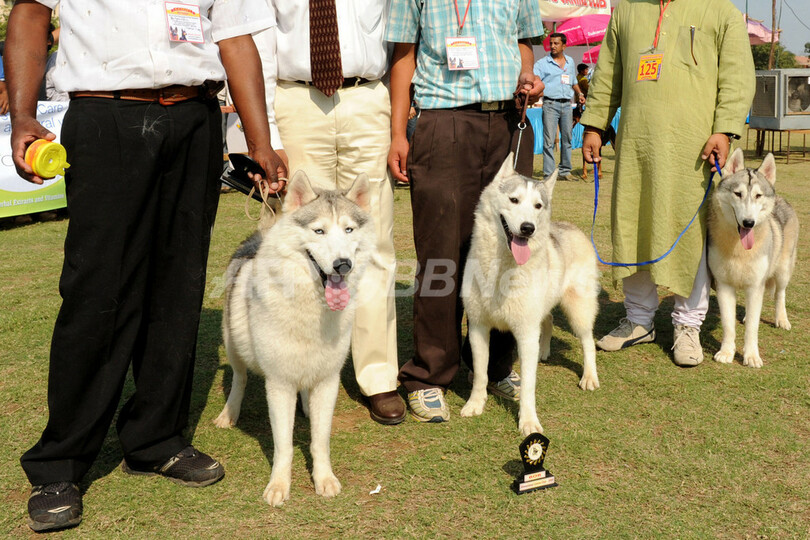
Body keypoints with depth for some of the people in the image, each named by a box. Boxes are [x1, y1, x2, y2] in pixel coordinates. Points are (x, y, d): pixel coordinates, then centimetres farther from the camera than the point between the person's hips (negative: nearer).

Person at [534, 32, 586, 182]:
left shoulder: (570, 61, 16)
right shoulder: (542, 63, 1)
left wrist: (579, 93, 16)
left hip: (567, 104, 5)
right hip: (551, 104, -5)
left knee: (567, 139, 8)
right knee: (549, 140, -8)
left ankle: (565, 171, 17)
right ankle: (549, 174, -6)